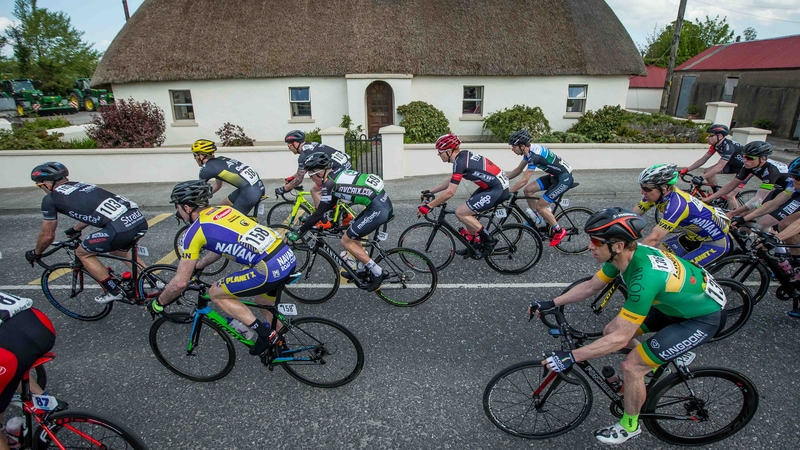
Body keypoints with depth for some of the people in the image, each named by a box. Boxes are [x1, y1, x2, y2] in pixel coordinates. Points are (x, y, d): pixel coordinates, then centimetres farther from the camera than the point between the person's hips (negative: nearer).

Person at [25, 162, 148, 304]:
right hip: (140, 218, 7)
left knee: (82, 253, 19)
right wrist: (76, 229, 66)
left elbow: (48, 235, 21)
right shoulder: (81, 185, 30)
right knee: (118, 249, 35)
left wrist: (35, 253, 41)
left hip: (120, 227, -7)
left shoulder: (51, 198, 12)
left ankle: (114, 291, 18)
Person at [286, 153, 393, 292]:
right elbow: (331, 203, 25)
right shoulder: (337, 173, 14)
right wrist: (311, 217, 30)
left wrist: (298, 233, -1)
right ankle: (368, 270, 27)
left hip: (378, 209, -9)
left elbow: (319, 213, -10)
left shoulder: (329, 184, -11)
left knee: (346, 241, 3)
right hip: (384, 202, 9)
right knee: (351, 235, 20)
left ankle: (378, 273, 6)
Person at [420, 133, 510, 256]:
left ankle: (488, 241, 1)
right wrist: (431, 191, 21)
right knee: (467, 211, 15)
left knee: (460, 212, -10)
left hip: (497, 190, -10)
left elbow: (450, 192, -22)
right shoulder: (463, 156, 10)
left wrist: (429, 206, -14)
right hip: (494, 185, 10)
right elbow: (451, 181, 21)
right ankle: (474, 243, 27)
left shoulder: (460, 162, -19)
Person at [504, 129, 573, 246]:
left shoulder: (535, 155, -29)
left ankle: (559, 231, 10)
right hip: (555, 175, 9)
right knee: (528, 190, 4)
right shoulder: (529, 150, -1)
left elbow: (523, 181, -29)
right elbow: (518, 169, 11)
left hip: (564, 178, -9)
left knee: (539, 206, -8)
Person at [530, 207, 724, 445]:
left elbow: (620, 339, -34)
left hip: (703, 317, -8)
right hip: (678, 301, 8)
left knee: (631, 367, -12)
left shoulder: (644, 278, -39)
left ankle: (629, 426, 14)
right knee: (610, 330, 6)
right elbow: (591, 286, 0)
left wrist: (571, 356, -32)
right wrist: (551, 304, -4)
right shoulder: (625, 254, -15)